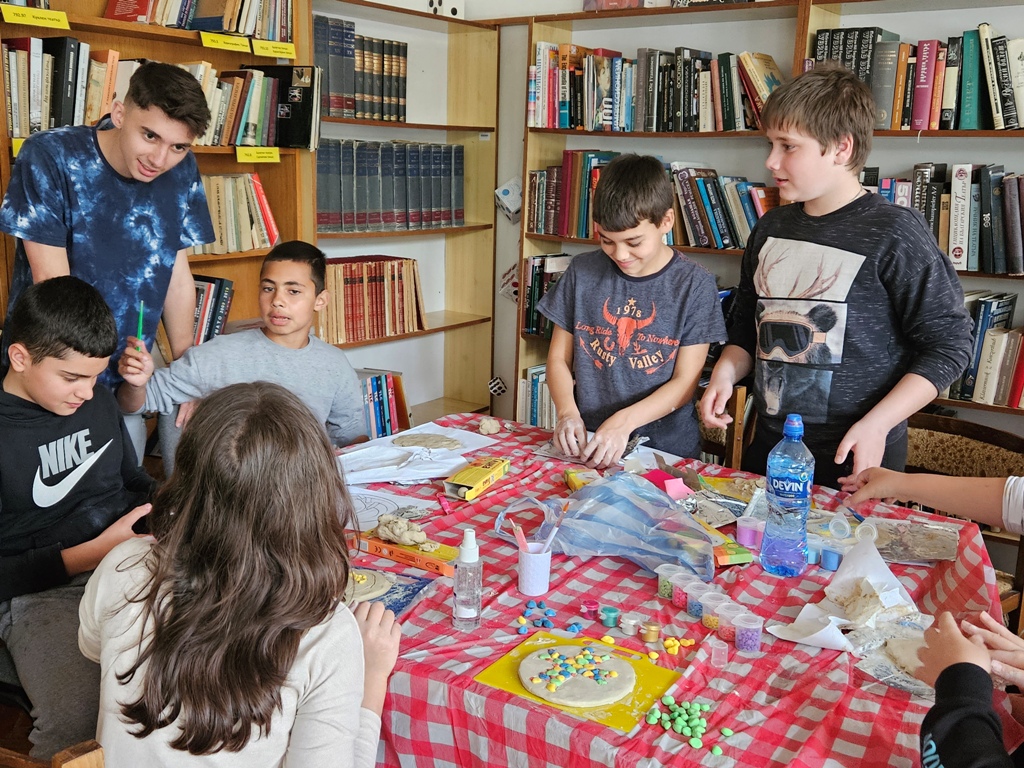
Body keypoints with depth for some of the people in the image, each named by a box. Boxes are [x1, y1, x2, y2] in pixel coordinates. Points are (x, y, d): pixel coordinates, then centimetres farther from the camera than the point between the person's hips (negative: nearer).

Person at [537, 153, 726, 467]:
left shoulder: (695, 285, -4)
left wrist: (624, 421, -18)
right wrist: (567, 412, -10)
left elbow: (685, 382, -5)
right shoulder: (582, 272, 4)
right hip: (586, 446, 2)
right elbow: (559, 358, 9)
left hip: (666, 451, -2)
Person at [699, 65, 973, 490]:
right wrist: (726, 371, -5)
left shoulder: (894, 231, -13)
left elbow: (948, 344, -11)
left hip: (856, 459, -5)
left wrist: (877, 424, -20)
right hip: (768, 448, 6)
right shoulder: (770, 228, 5)